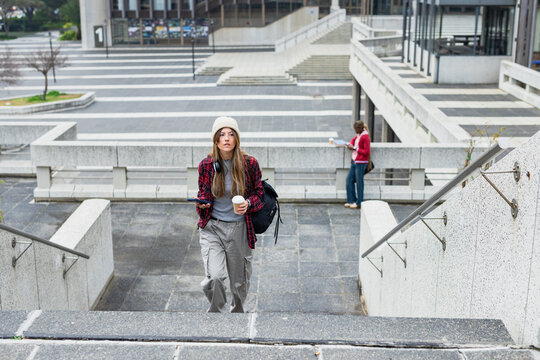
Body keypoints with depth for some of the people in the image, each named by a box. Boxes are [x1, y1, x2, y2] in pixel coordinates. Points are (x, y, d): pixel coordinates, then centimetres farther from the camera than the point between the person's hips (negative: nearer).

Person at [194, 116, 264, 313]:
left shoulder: (249, 164, -6)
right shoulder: (206, 165, -4)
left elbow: (258, 193, 5)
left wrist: (248, 204, -16)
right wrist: (201, 203, -12)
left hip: (239, 228, 1)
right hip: (212, 227, -1)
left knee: (239, 281, 14)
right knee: (215, 276, -18)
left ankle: (237, 311, 45)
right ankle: (215, 311, 11)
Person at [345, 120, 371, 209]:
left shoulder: (365, 137, -16)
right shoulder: (358, 135, 9)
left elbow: (366, 152, -19)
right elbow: (354, 139, 32)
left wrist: (354, 148, -17)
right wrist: (350, 144, 9)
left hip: (361, 163, -9)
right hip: (354, 161, 9)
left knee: (359, 182, -1)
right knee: (349, 179, 11)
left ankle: (359, 202, 8)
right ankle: (351, 200, 20)